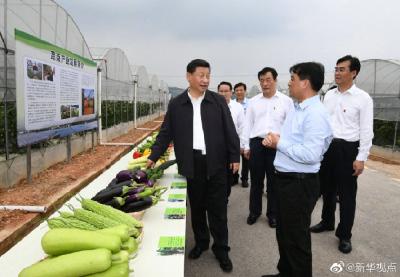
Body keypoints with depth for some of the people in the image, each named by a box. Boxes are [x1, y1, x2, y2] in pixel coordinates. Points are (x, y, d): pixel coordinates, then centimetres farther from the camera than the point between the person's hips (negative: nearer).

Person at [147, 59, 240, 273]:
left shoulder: (218, 101, 1)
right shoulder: (176, 104, 2)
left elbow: (230, 130, 2)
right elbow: (166, 133, 5)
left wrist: (234, 156, -2)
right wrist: (153, 156, -1)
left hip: (216, 162, -1)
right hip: (192, 164, 1)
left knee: (218, 209, 7)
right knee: (196, 207, 15)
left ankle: (221, 249, 23)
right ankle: (200, 242, 34)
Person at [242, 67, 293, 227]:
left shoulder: (286, 101, 2)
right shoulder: (253, 101, 9)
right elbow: (248, 124, 9)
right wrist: (246, 146, 7)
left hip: (277, 145, -2)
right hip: (256, 143, 2)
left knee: (274, 181, 9)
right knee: (256, 180, 11)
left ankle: (272, 213, 25)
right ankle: (254, 211, 27)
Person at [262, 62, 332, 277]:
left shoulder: (316, 114, -20)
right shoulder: (296, 108, 10)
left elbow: (310, 154, -29)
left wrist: (279, 144, -17)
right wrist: (275, 140, -3)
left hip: (300, 183, -10)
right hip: (285, 179, 10)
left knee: (296, 237, 9)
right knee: (283, 232, 24)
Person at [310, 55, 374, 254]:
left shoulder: (363, 98, -8)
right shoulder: (329, 95, 7)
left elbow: (366, 131, -10)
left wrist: (361, 158, -13)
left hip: (347, 149, -5)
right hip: (326, 146, 5)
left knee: (346, 193, 6)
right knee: (327, 188, 19)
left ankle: (344, 235, 23)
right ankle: (327, 222, 40)